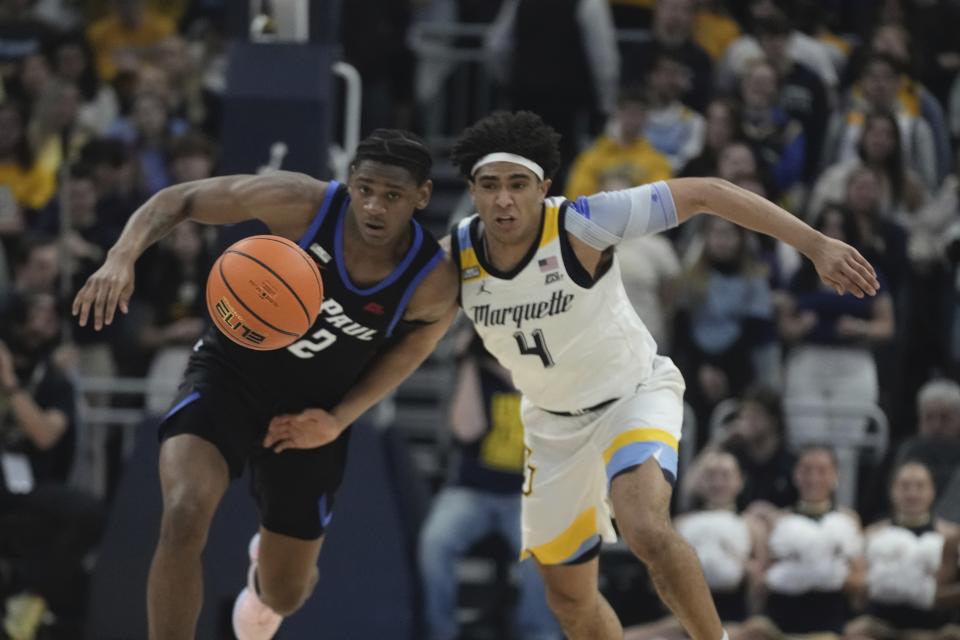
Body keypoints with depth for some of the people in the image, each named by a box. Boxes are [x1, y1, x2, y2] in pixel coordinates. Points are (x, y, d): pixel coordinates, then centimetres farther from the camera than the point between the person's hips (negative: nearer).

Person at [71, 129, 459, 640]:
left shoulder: (435, 285, -21)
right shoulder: (303, 205, -26)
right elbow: (179, 200, -16)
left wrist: (341, 418, -11)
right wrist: (122, 257, -35)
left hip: (310, 416, 2)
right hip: (229, 374, -2)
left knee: (286, 596, 16)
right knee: (185, 516, -32)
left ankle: (265, 576, 58)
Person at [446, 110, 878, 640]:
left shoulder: (582, 225, -29)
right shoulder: (455, 257, -17)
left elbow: (703, 194, -28)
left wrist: (815, 245, -31)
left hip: (634, 393, -5)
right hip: (552, 420, 5)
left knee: (647, 532, -33)